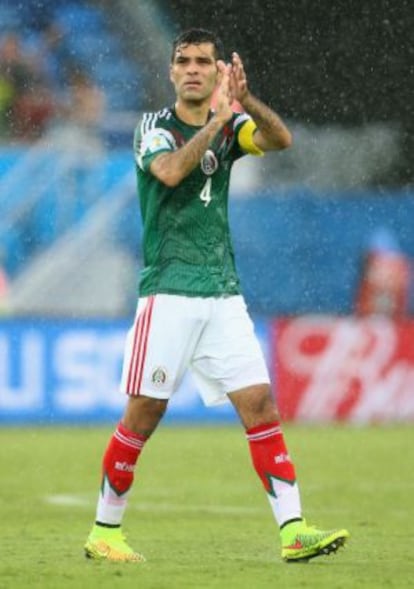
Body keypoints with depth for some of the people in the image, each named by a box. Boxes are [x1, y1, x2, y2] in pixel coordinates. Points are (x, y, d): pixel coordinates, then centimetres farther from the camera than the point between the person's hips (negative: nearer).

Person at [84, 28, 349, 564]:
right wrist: (217, 118, -25)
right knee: (144, 415, -3)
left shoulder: (230, 128, 10)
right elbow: (170, 172, -22)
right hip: (168, 293, -4)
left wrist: (245, 101, -27)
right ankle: (103, 532, 10)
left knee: (260, 404, -6)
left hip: (223, 294, 4)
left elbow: (281, 139, -10)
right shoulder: (155, 127, -1)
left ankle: (293, 530, -10)